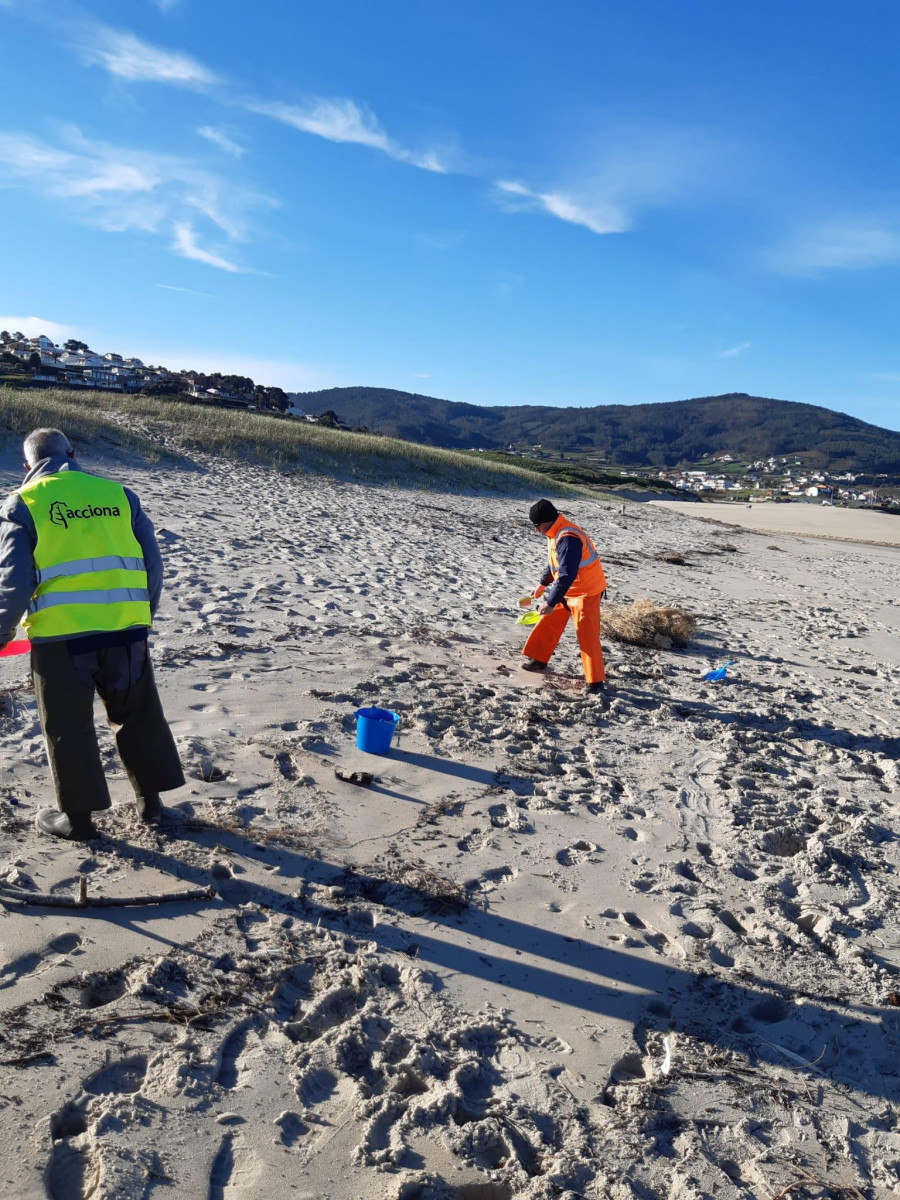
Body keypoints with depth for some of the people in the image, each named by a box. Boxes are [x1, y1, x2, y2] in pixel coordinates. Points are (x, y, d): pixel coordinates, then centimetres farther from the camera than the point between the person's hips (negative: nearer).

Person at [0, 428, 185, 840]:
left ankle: (78, 817, 24)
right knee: (138, 715, 18)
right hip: (125, 628, 3)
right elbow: (152, 564, 8)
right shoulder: (119, 494, 9)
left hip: (60, 635, -2)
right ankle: (150, 801, 27)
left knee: (68, 725, 12)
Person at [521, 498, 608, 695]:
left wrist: (551, 602, -33)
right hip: (567, 590, 10)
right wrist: (543, 584, 20)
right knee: (548, 623, 15)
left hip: (586, 592, -10)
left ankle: (595, 681, -3)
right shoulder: (556, 533, 4)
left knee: (587, 637, -9)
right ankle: (538, 659, 31)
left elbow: (567, 575, -34)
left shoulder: (567, 538, -29)